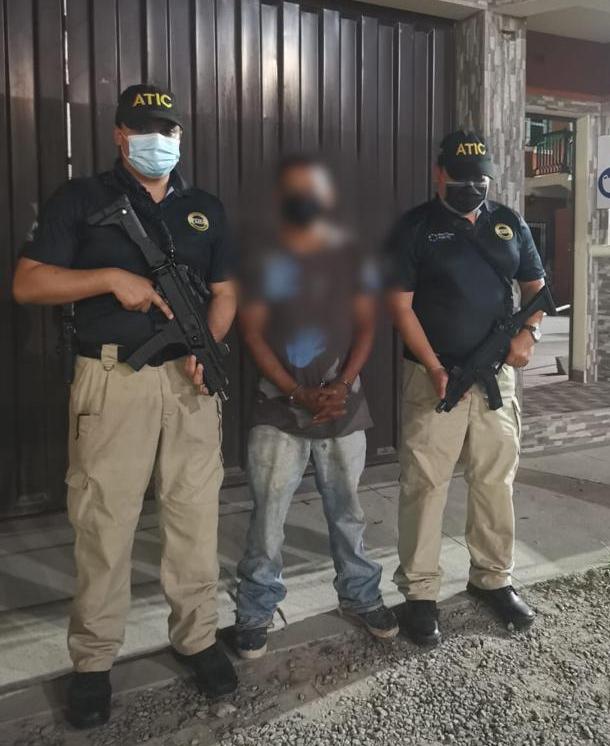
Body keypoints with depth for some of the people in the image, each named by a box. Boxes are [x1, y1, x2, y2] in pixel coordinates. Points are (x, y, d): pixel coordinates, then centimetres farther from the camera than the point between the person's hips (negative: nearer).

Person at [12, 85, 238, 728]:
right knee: (103, 522, 2)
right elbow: (27, 284, -2)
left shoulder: (205, 209, 16)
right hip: (113, 381, -3)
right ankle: (93, 660, 18)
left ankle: (197, 638, 24)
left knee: (195, 516, 7)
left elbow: (224, 291, 15)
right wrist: (112, 277, -14)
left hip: (189, 379, 4)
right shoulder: (80, 200, 4)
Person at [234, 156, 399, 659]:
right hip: (280, 407, -1)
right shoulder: (262, 260, 1)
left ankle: (360, 596, 30)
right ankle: (256, 612, 15)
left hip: (343, 404, 2)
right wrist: (297, 394, -12)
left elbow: (366, 324, 3)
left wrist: (342, 385, -11)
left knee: (347, 509, 13)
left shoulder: (349, 256, 6)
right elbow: (252, 333, -3)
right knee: (268, 514, 0)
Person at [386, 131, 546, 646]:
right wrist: (434, 368, -15)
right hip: (435, 376, -4)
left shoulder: (510, 223, 11)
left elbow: (536, 287, 17)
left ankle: (493, 578, 28)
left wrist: (529, 333, -5)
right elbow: (400, 303, -7)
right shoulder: (416, 228, -2)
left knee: (497, 481, 10)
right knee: (425, 485, -2)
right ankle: (420, 592, 10)